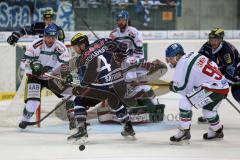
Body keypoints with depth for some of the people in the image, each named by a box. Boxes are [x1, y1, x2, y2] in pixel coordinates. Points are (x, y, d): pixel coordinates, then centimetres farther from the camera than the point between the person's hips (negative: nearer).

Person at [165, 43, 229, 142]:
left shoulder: (183, 63, -10)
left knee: (185, 102, -8)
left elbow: (181, 88, -8)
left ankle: (184, 132, -5)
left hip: (213, 88, -10)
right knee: (208, 108, 34)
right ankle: (216, 131, 52)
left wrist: (173, 87, 14)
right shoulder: (193, 56, 15)